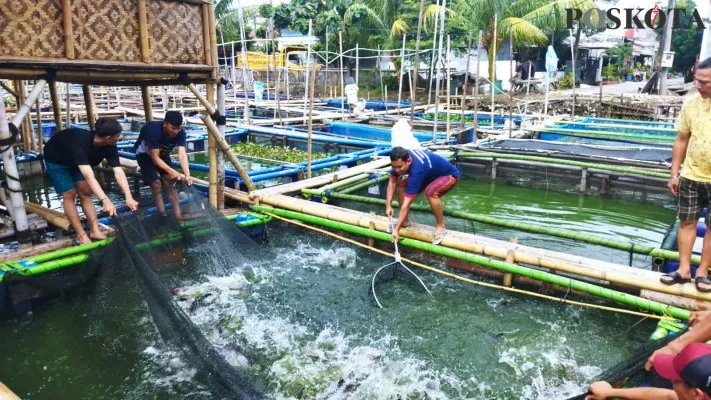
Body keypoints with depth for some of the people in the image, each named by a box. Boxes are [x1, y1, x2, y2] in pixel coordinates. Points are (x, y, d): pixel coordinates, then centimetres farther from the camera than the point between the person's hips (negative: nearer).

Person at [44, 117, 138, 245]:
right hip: (56, 160, -6)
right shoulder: (80, 143, -46)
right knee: (70, 194, -10)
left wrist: (128, 197, -45)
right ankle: (81, 236, -5)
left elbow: (119, 172, -33)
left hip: (75, 161, 6)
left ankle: (95, 231, 3)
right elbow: (89, 176, -55)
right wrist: (105, 200, -64)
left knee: (85, 192, 0)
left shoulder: (109, 146, -26)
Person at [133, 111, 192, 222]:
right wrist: (172, 171, -45)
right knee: (156, 184, -15)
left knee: (171, 183, -5)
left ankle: (178, 217, -3)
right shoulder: (153, 130, -39)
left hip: (163, 153, 4)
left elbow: (182, 154, -33)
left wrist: (187, 175, -47)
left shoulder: (180, 133, -26)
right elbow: (155, 157, -35)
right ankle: (163, 216, -7)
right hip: (145, 153, -4)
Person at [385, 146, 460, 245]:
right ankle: (405, 221, 8)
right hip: (431, 173, 8)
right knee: (401, 184, -4)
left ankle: (440, 226, -15)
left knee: (430, 192, -37)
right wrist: (388, 205, -18)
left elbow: (406, 204, -39)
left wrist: (396, 229, -36)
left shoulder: (416, 170, -41)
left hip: (449, 175, -8)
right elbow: (392, 182, -9)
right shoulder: (400, 160, -21)